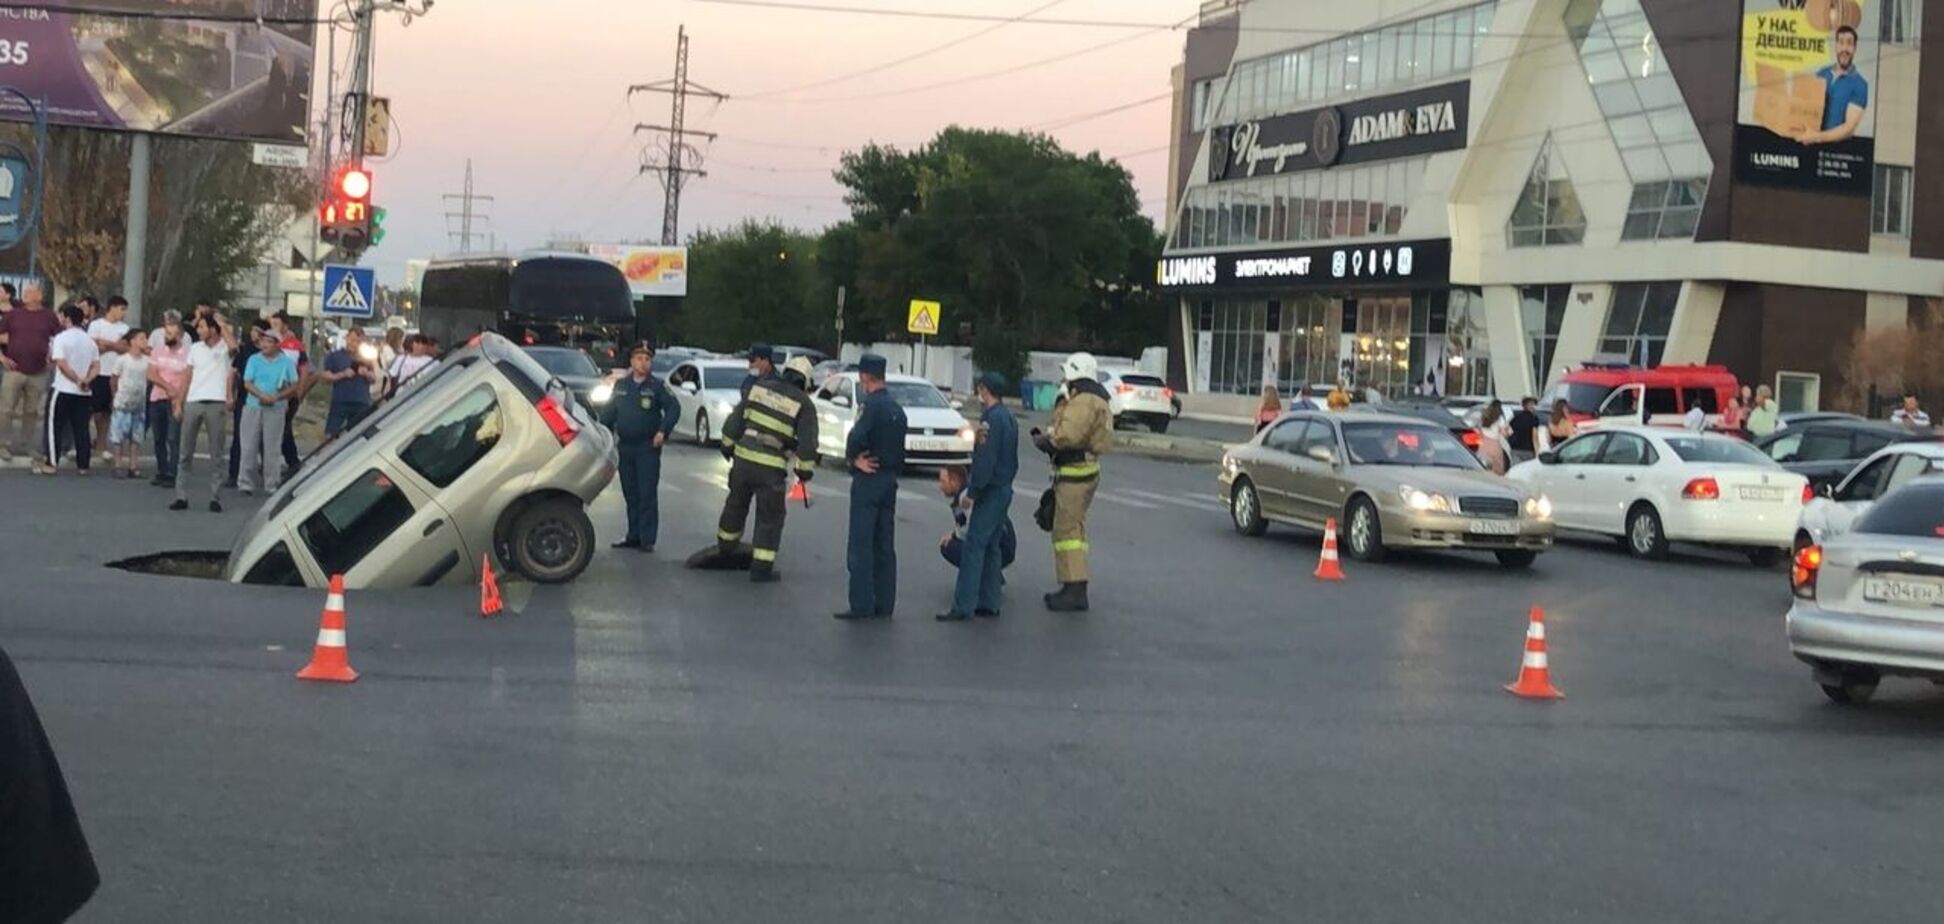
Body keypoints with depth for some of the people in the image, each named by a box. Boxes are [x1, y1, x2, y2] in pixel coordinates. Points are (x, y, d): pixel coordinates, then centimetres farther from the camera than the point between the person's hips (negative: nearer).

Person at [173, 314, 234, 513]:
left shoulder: (224, 347, -1)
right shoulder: (195, 348, 12)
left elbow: (233, 346, -27)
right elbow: (188, 377, 14)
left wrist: (221, 323, -13)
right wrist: (179, 403, 9)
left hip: (216, 404, -4)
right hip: (192, 403, 4)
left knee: (216, 455, 1)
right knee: (185, 453, 4)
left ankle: (215, 498, 5)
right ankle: (181, 496, 8)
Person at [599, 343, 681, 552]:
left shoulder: (657, 386, -1)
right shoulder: (621, 385, 11)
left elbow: (674, 408, -6)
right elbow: (608, 411, 15)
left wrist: (663, 431, -17)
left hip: (648, 448, -5)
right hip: (625, 446, 5)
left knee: (647, 494, -7)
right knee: (630, 494, 10)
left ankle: (647, 539, -5)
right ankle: (634, 536, 18)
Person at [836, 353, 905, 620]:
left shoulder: (871, 405, -15)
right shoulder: (897, 409, 13)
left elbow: (857, 438, -29)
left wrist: (852, 458, -10)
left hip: (868, 480, -8)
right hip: (890, 480, 8)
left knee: (861, 546, -4)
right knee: (884, 546, 11)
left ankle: (862, 605, -5)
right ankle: (884, 605, 13)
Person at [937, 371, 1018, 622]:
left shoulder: (992, 418, -17)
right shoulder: (1008, 418, 14)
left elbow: (985, 460, -21)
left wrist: (972, 491, -17)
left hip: (990, 491, -10)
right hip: (1004, 489, 10)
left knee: (973, 547, -10)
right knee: (992, 547, 12)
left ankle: (963, 605, -13)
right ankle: (989, 604, 14)